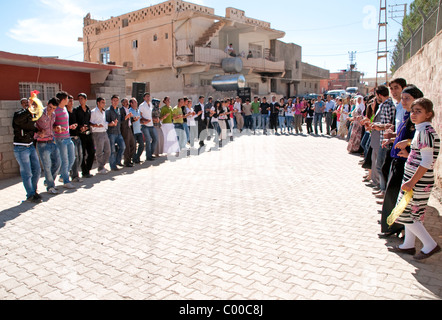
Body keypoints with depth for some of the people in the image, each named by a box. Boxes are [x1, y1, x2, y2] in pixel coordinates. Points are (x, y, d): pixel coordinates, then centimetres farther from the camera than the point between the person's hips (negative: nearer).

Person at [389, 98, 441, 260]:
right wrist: (408, 142, 26)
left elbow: (427, 161, -25)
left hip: (419, 181, -10)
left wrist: (411, 182, -26)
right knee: (412, 213, 16)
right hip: (415, 178, 10)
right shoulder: (421, 130, 9)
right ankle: (409, 245, 28)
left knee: (406, 213, -1)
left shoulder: (425, 132, -19)